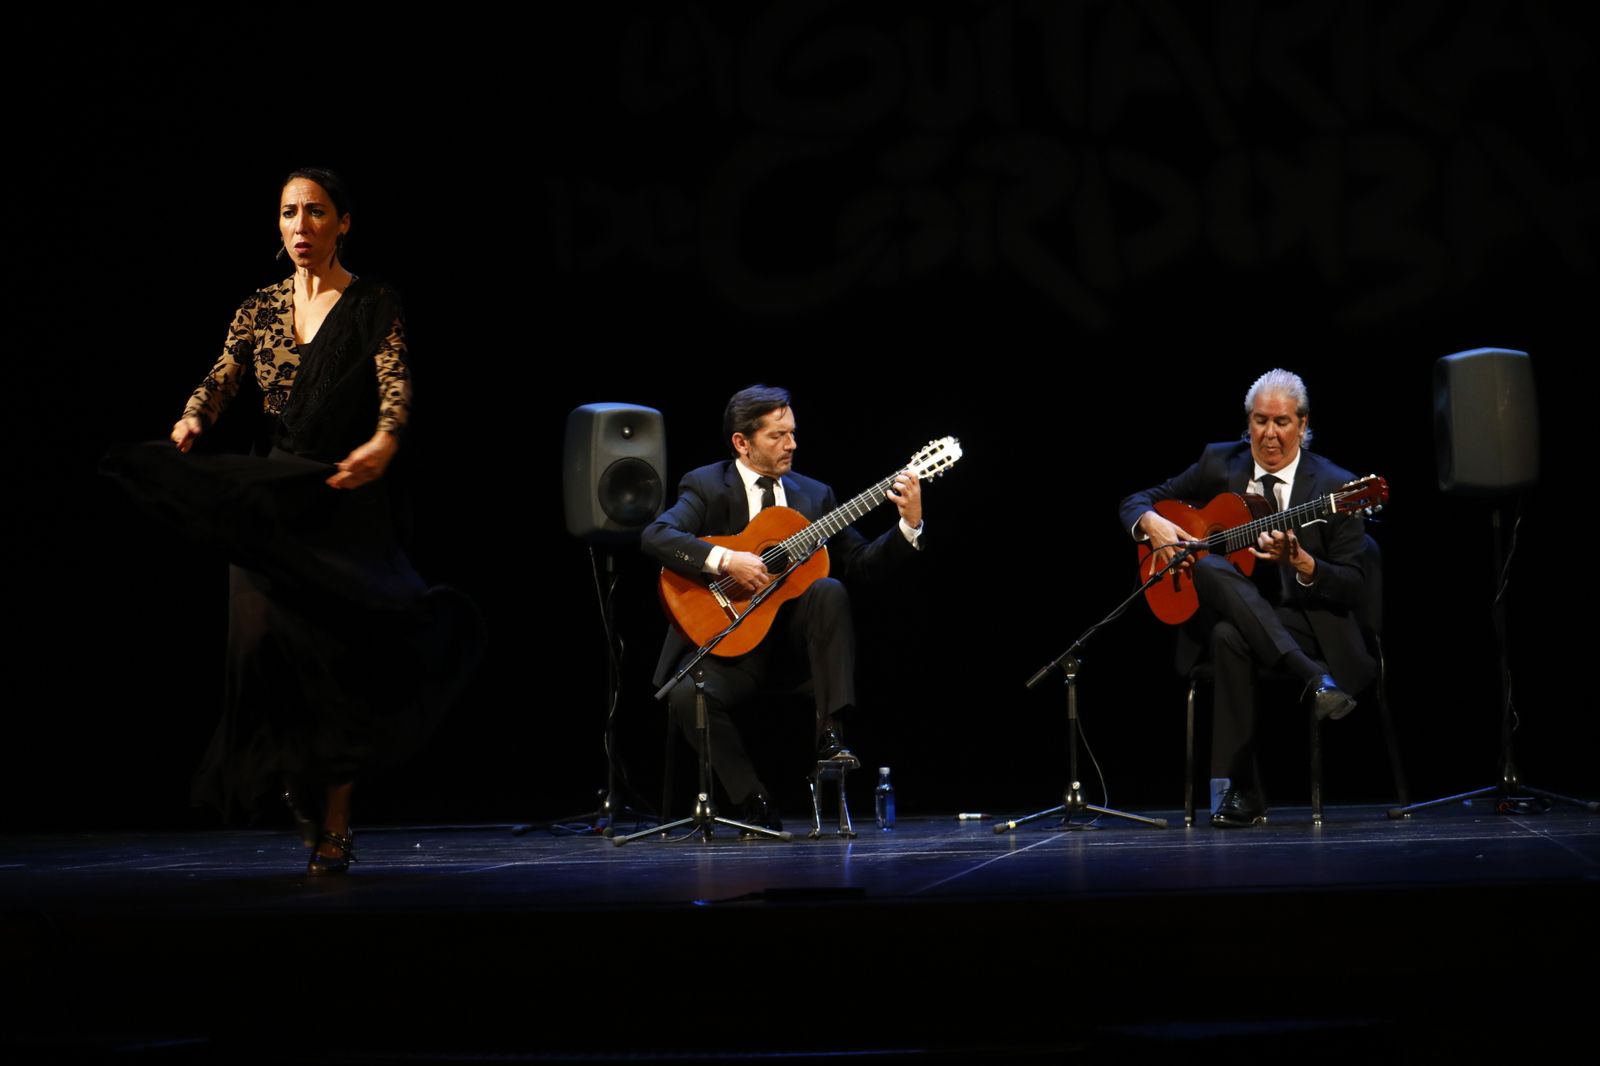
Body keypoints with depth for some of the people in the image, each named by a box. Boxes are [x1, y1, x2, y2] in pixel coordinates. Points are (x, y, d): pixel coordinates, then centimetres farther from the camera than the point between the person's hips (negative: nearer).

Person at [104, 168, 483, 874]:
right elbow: (222, 379, -1)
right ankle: (304, 789, 20)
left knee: (338, 651, -7)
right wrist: (192, 421, -24)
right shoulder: (260, 309, 11)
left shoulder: (374, 306, -1)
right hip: (269, 502, 4)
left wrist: (384, 441, -37)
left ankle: (333, 825, 0)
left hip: (346, 499, -4)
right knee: (269, 644, -2)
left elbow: (396, 386, -16)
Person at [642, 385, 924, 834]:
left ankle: (830, 734, -25)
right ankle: (755, 803, -14)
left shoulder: (813, 494, 11)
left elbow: (863, 564, 6)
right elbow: (655, 536, -19)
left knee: (829, 590, -28)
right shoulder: (706, 486, -1)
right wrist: (726, 560, -29)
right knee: (688, 694, -31)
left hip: (796, 637, 3)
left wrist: (909, 525, -9)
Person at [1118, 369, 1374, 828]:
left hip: (1304, 621, -3)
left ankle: (1239, 790, -34)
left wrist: (1299, 561, -24)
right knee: (1208, 567, -35)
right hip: (1225, 613, 3)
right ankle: (1311, 678, -42)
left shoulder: (1334, 486, -2)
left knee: (1231, 634, -38)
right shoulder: (1219, 463, 7)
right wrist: (1153, 525, -12)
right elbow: (1136, 502, 13)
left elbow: (1352, 587, -4)